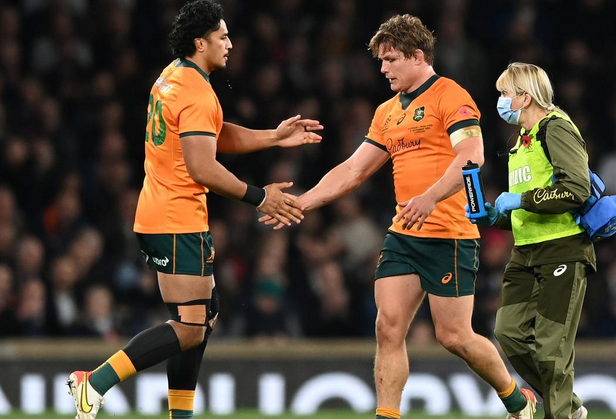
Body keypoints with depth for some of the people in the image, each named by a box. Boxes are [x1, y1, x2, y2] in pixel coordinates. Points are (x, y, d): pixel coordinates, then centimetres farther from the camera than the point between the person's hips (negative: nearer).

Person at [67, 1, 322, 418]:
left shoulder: (173, 76, 13)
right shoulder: (197, 95, -17)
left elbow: (217, 136, 20)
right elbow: (202, 169, -24)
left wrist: (275, 136, 12)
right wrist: (259, 197, -17)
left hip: (158, 216, 11)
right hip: (178, 222, -10)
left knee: (206, 312, 16)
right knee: (189, 329, -10)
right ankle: (96, 383, -16)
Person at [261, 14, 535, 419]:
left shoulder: (450, 96, -8)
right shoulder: (387, 112, 18)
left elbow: (472, 156, -21)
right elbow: (353, 171, 21)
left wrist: (431, 197, -34)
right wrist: (297, 204, 13)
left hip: (449, 236, -8)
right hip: (403, 235, 8)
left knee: (454, 336, -4)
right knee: (388, 328, -4)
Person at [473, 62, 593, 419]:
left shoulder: (556, 129, -9)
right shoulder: (523, 141, 21)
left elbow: (577, 189, -22)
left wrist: (520, 200, -17)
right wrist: (492, 215, 10)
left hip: (562, 252, -9)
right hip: (526, 255, 9)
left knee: (551, 346, -8)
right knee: (510, 331, 2)